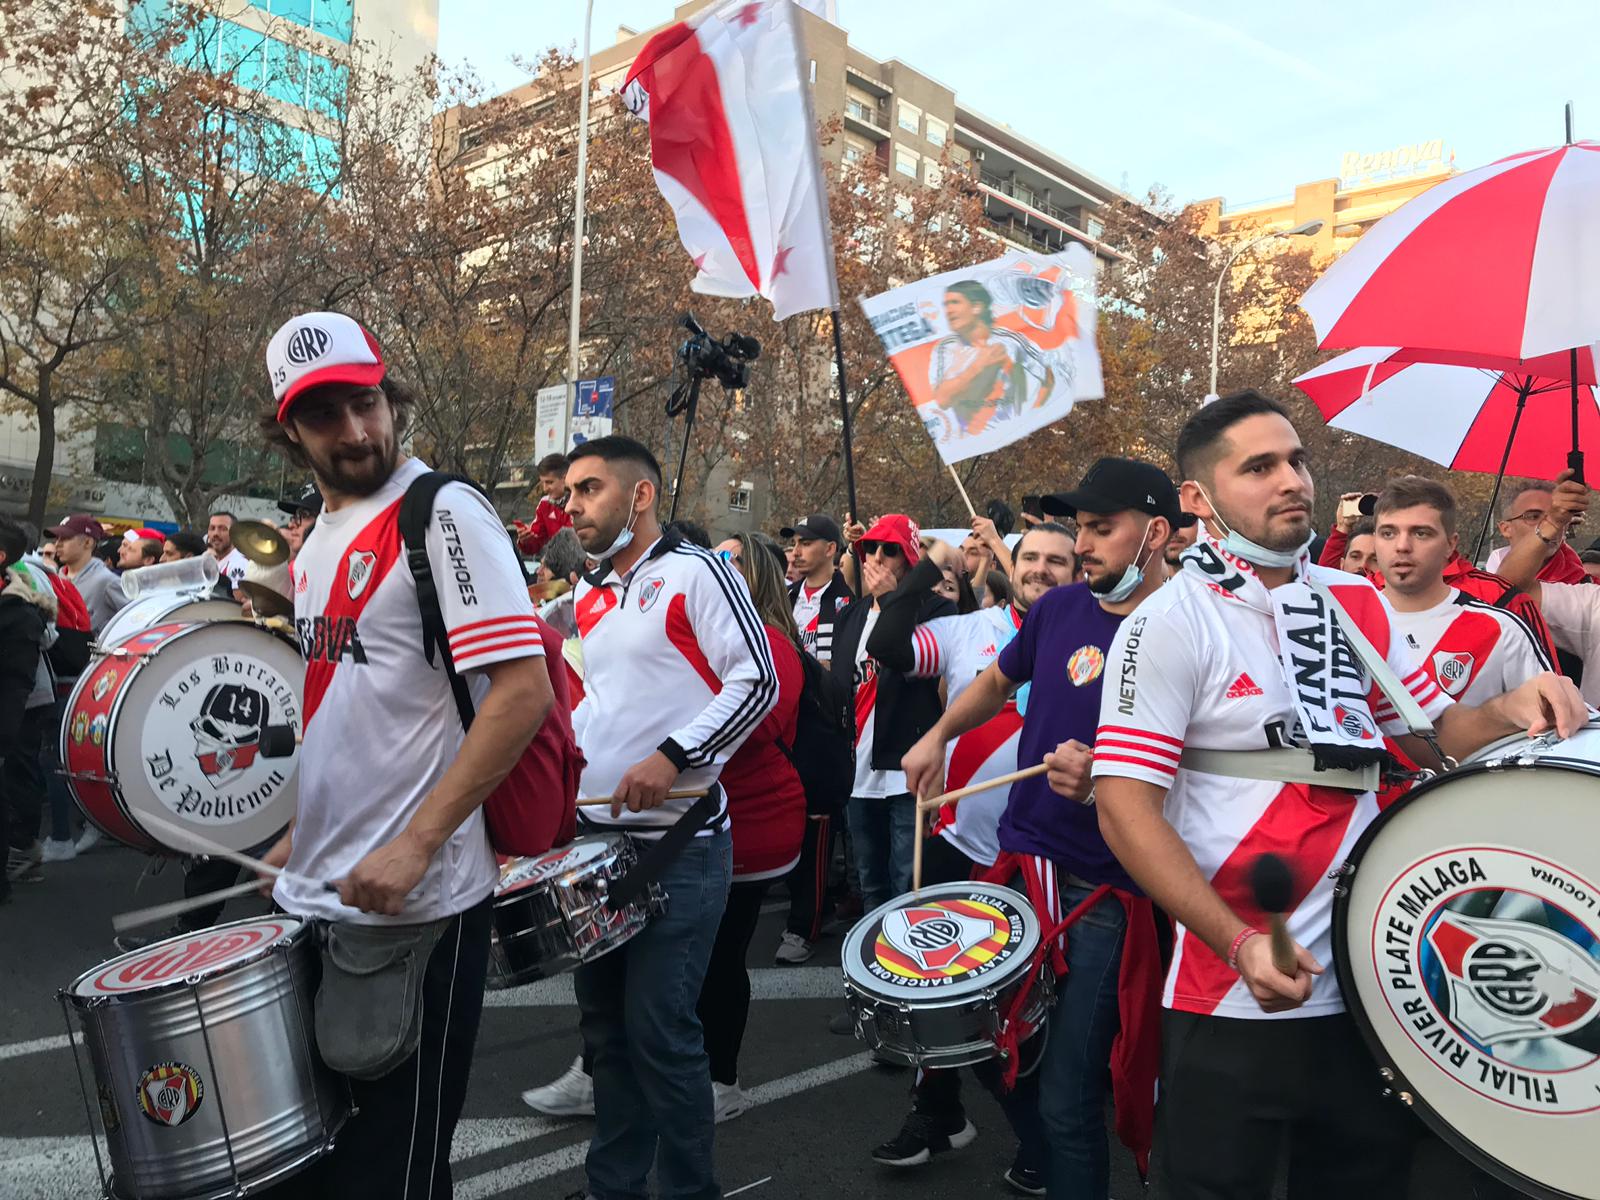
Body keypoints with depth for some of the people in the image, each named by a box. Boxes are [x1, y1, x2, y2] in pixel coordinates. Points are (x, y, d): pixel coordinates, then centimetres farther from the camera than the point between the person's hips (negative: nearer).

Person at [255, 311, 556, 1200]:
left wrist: (415, 845, -23)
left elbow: (524, 691, -22)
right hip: (316, 896, 8)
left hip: (413, 904, -8)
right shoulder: (319, 542, 13)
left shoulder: (443, 513, -13)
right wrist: (299, 836, 16)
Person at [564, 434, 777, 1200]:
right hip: (597, 835, 7)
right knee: (605, 1021, 15)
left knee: (658, 1027, -3)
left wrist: (673, 755, -21)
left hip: (678, 840, -7)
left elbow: (758, 682, -14)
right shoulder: (587, 598, 14)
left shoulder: (695, 572, -7)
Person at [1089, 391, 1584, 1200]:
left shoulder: (1361, 604, 6)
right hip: (1233, 999, -5)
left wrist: (1507, 713, -9)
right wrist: (1239, 943, -25)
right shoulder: (1170, 624, -13)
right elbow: (1124, 807, -17)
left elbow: (1433, 736, 13)